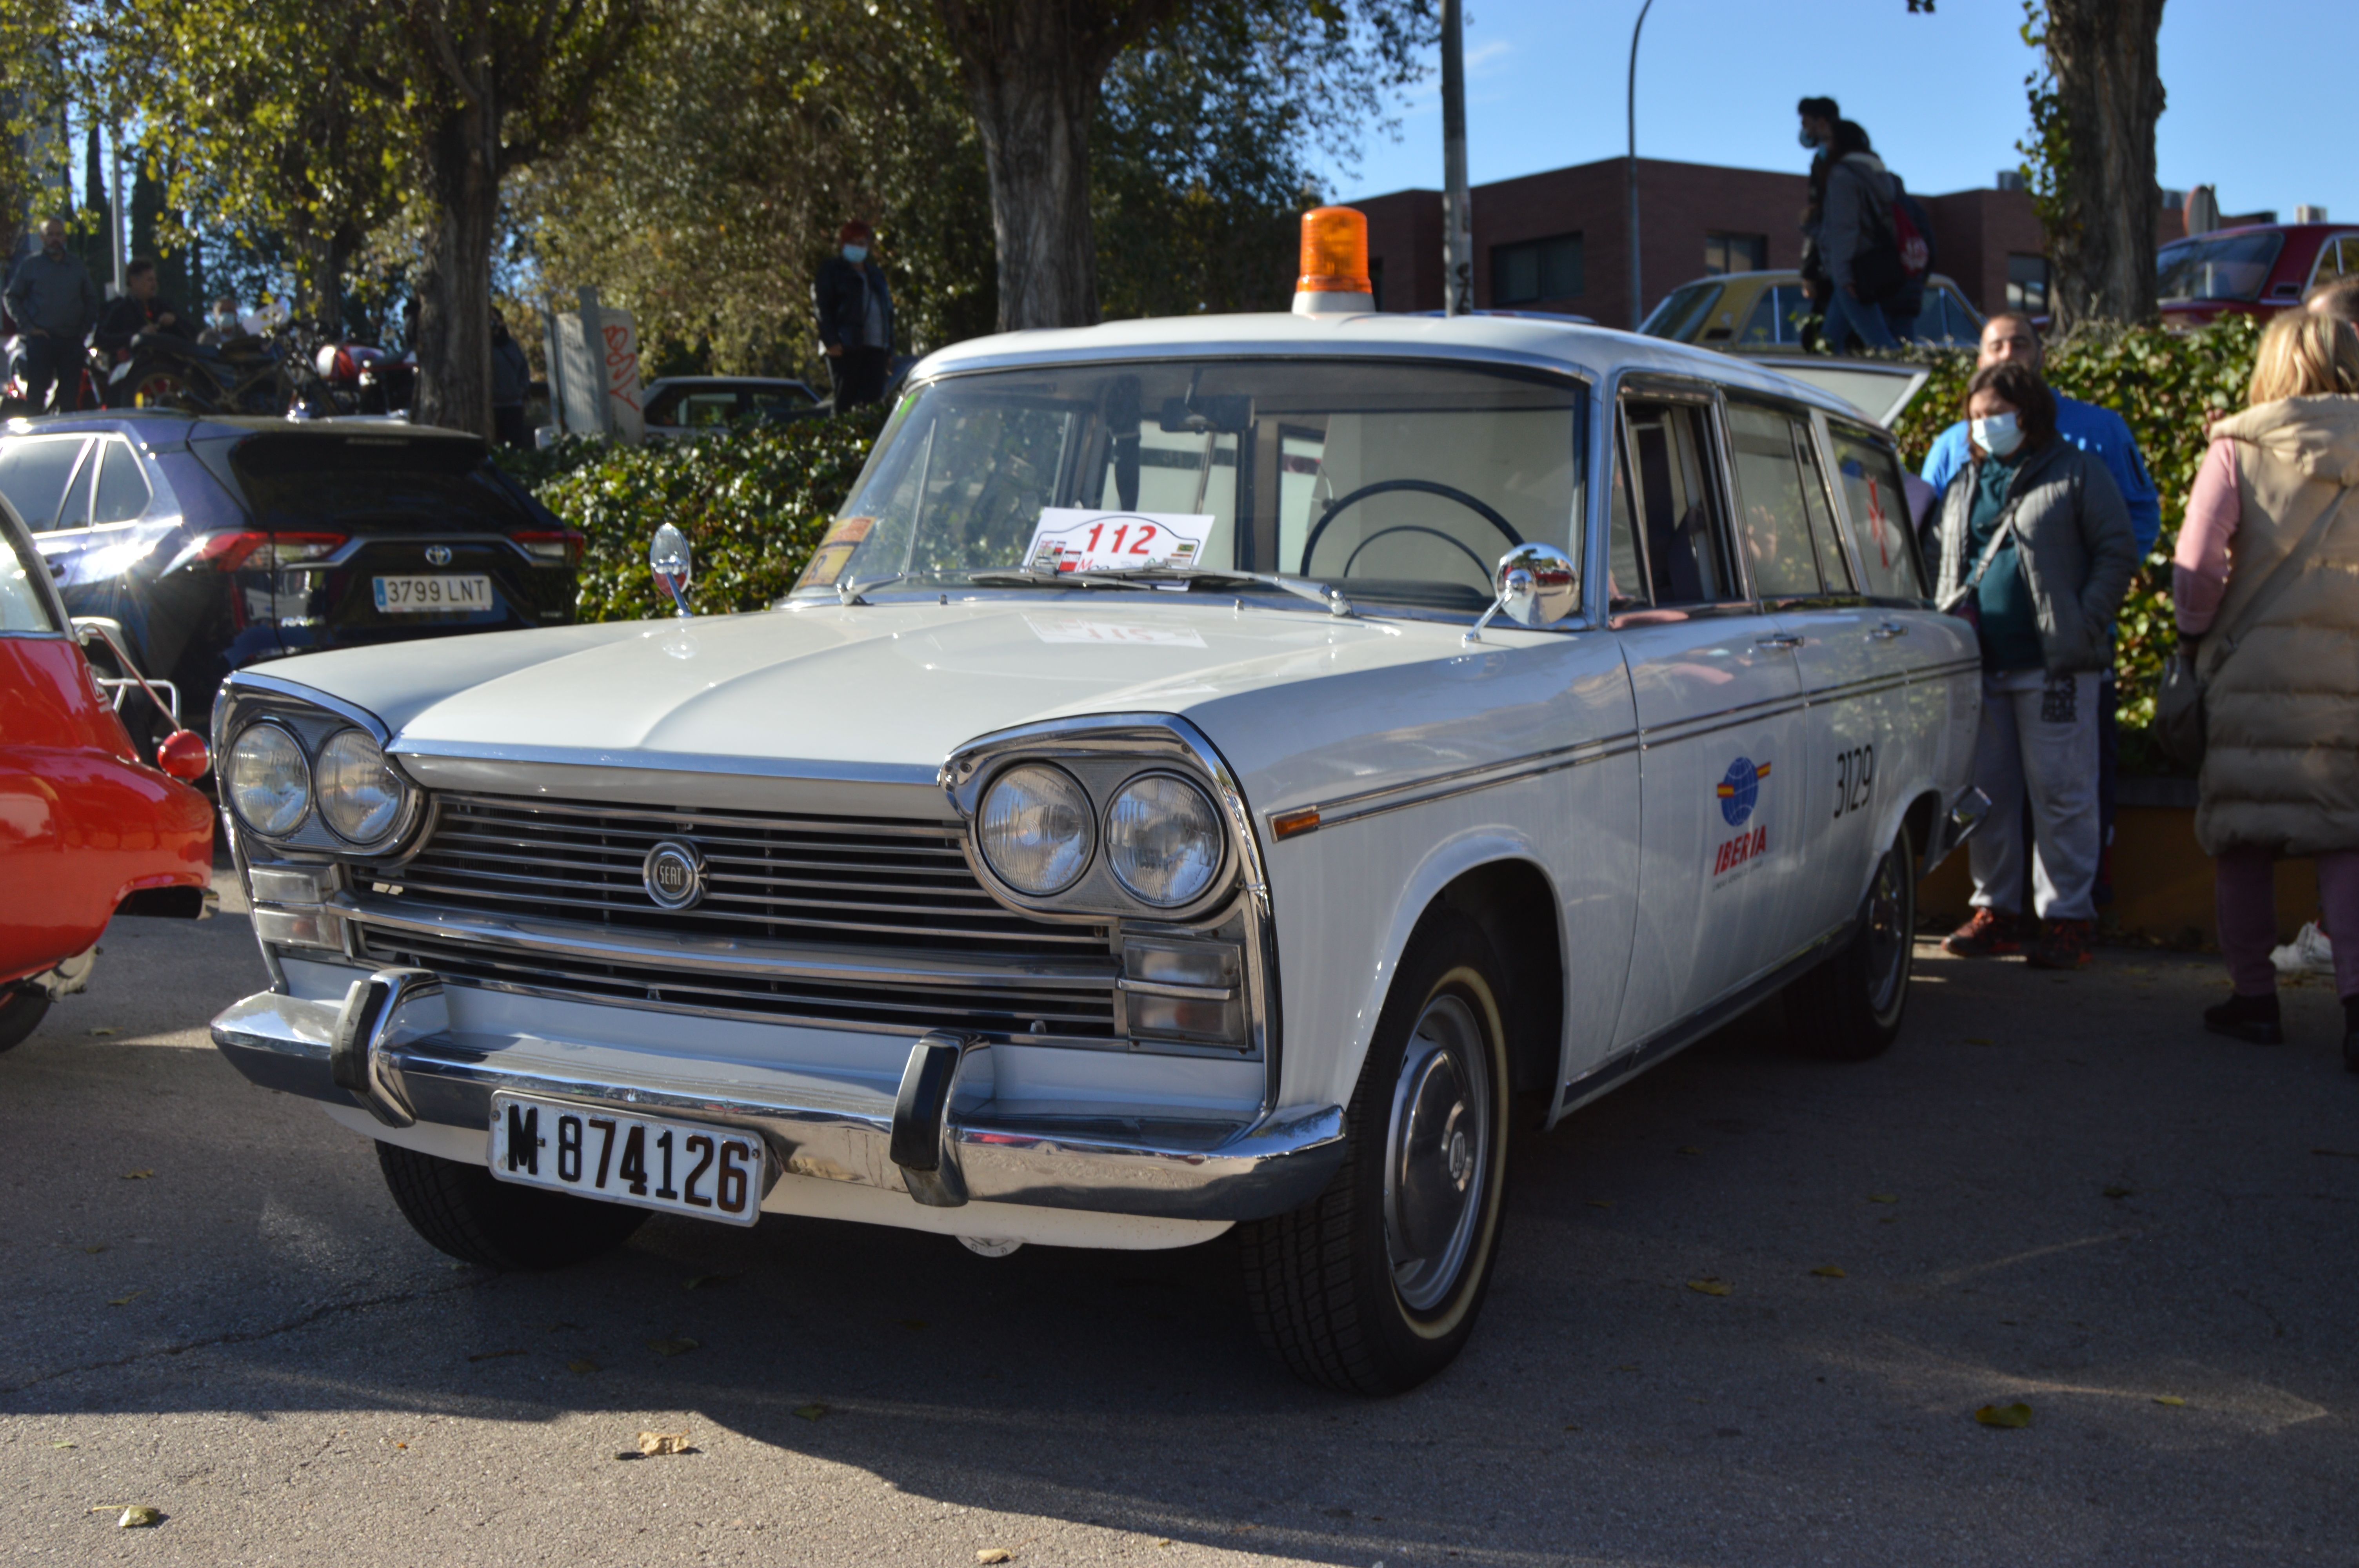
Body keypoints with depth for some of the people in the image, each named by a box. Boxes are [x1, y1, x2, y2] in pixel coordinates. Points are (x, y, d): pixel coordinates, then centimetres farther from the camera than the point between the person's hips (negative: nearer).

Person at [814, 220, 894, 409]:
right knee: (845, 399, -7)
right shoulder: (831, 269, 9)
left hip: (875, 348, 5)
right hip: (845, 347, -5)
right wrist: (831, 341, -15)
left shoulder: (876, 274, 25)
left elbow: (888, 311, 23)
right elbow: (822, 306, -2)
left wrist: (889, 351, 14)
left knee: (873, 400, -5)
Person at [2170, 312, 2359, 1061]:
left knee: (2246, 836, 8)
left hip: (2255, 668, -2)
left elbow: (2196, 564, -9)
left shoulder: (2238, 447, -2)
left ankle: (2253, 998, 14)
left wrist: (2197, 635, 6)